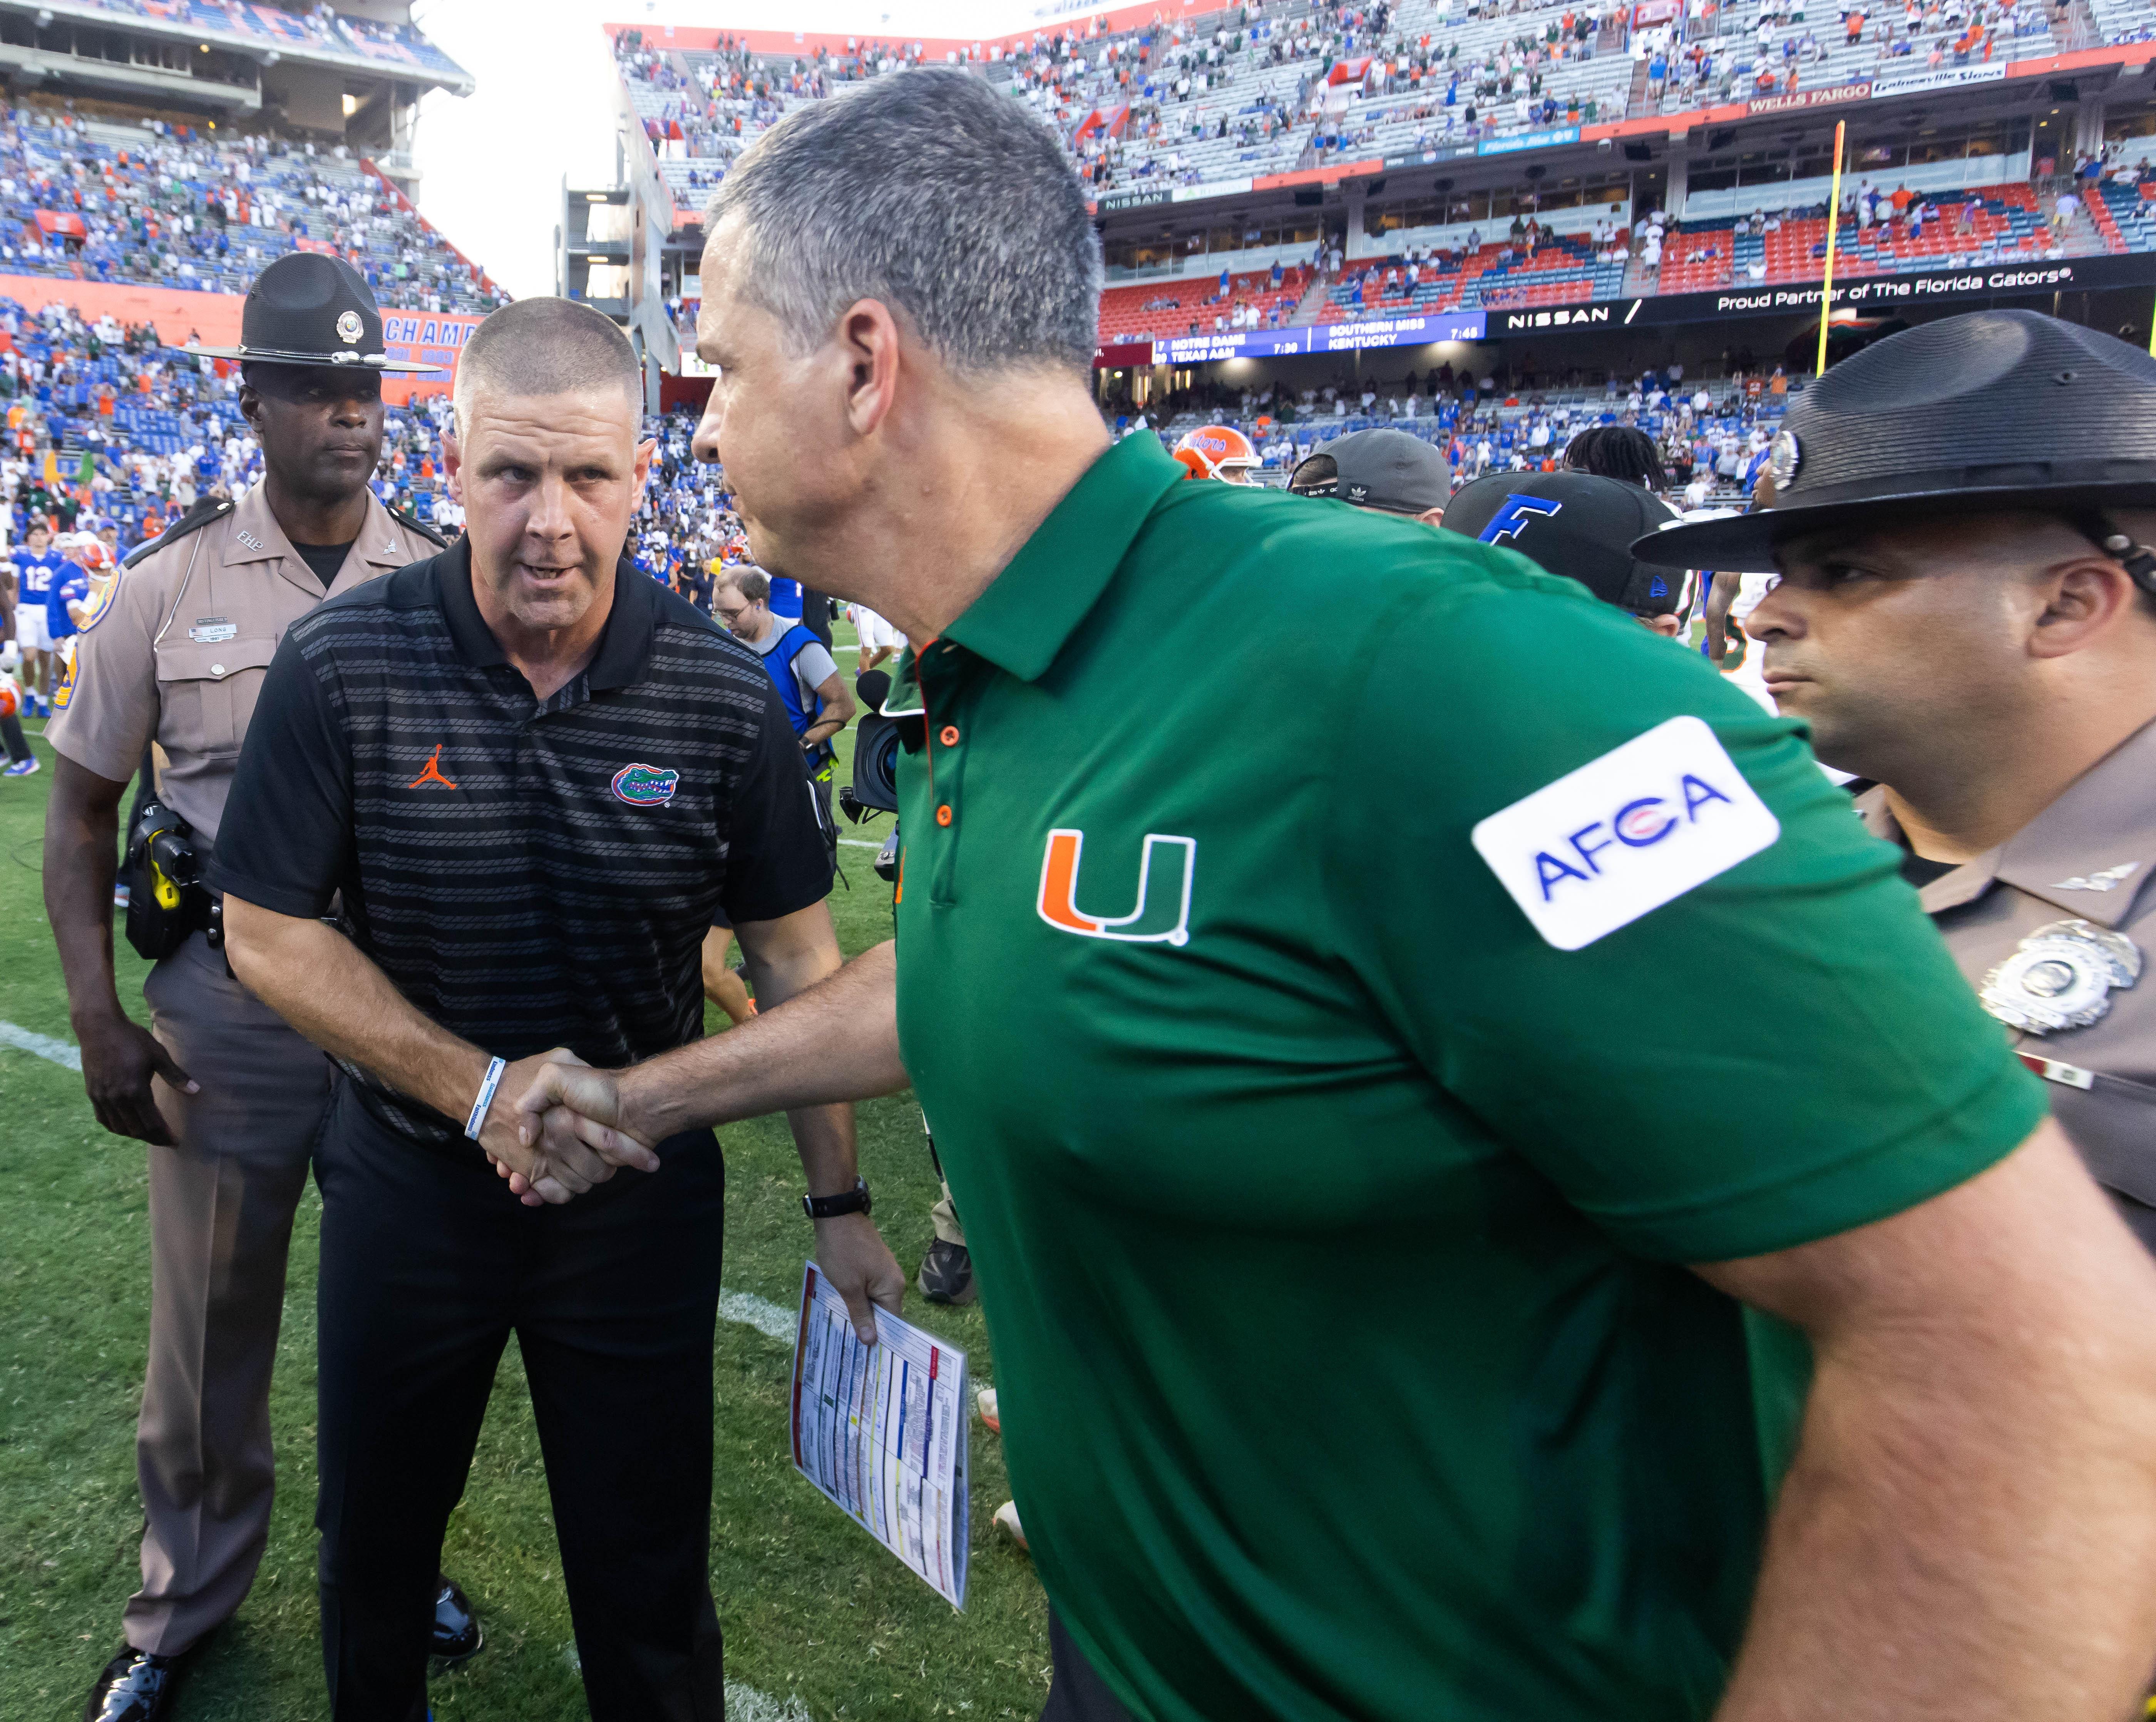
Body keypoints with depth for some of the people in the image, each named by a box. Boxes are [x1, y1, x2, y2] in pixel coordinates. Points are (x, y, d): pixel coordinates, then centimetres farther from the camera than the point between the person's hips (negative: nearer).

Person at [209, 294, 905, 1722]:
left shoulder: (725, 695, -13)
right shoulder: (343, 666, -15)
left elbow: (794, 955, -4)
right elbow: (269, 931, -9)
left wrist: (839, 1202, -3)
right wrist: (481, 1091, -19)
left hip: (644, 1191, -1)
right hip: (408, 1175, 1)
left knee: (650, 1578, 13)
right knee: (373, 1545, 24)